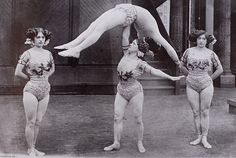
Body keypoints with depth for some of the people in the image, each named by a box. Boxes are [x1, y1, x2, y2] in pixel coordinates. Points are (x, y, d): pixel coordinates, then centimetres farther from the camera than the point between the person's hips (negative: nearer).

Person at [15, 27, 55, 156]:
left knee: (38, 122, 11)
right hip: (31, 91, -5)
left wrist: (45, 77, 9)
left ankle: (33, 148, 22)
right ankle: (30, 150, 11)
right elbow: (17, 73, -10)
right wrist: (31, 78, -1)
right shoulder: (28, 54, -8)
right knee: (31, 122, 0)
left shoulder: (48, 53, 7)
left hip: (45, 91, 5)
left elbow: (52, 69, 24)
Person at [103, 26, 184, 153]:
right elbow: (125, 36, 0)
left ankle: (140, 143, 18)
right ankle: (116, 143, 8)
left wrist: (171, 77, -28)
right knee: (117, 117, 1)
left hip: (135, 92, -5)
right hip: (121, 91, 5)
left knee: (138, 120, 2)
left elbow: (154, 71, -20)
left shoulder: (140, 63, -13)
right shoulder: (126, 54, 0)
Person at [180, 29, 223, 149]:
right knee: (196, 112, 5)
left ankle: (204, 138, 8)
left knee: (205, 112, 2)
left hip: (206, 86, -1)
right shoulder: (189, 51, 3)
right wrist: (190, 76, 10)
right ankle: (199, 137, 15)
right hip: (191, 86, 1)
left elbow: (220, 69, 6)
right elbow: (182, 66, 13)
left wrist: (210, 79, 4)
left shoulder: (210, 53, 1)